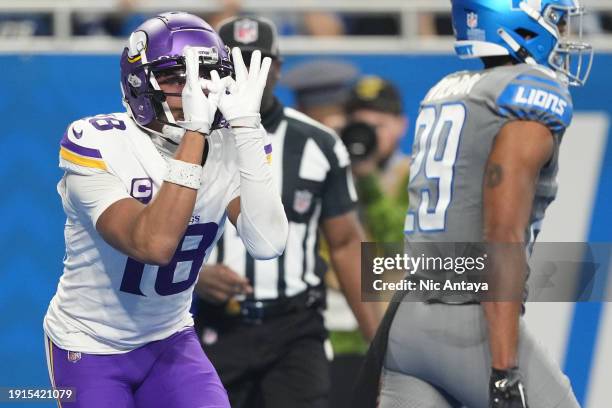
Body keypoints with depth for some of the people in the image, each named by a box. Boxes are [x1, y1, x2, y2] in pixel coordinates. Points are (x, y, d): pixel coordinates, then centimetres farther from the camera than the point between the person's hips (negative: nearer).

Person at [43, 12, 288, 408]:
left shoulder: (229, 149, -10)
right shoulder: (98, 145, -23)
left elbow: (267, 244, -28)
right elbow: (154, 245, -38)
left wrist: (246, 127, -31)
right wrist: (194, 133, -40)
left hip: (169, 341, 4)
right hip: (89, 346, -3)